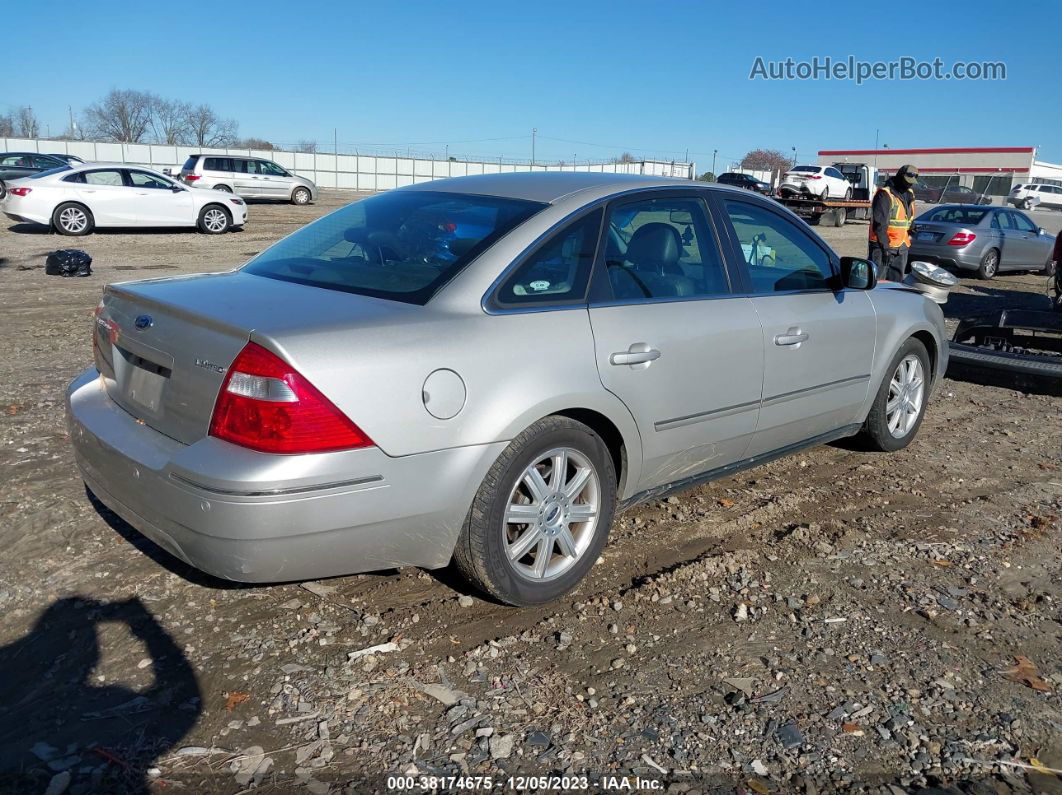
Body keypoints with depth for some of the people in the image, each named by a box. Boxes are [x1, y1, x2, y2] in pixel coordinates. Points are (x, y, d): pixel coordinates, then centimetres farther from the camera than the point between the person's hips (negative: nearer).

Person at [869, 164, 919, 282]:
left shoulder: (909, 194, 15)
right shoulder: (885, 195, -13)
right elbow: (879, 224, -19)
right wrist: (885, 247, -22)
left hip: (902, 248, 8)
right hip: (883, 246, -8)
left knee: (896, 282, 12)